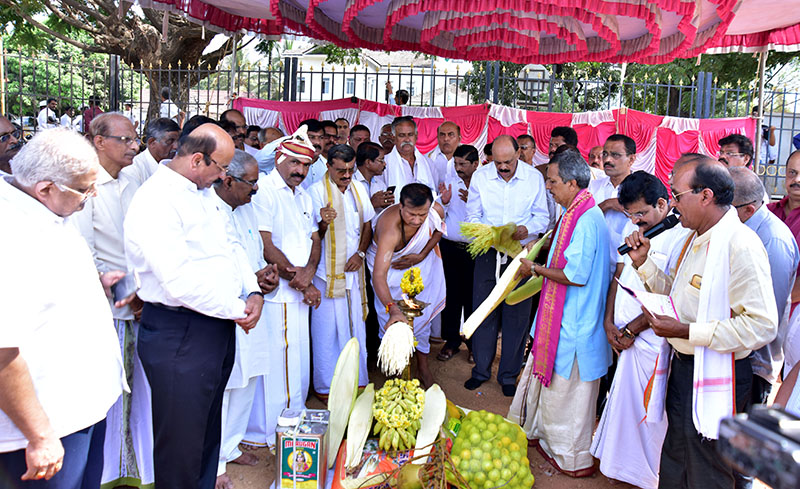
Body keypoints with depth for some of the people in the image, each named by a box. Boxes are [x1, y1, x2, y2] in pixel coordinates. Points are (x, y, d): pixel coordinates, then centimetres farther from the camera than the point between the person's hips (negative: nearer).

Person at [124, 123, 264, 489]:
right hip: (179, 334, -9)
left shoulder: (205, 193, 10)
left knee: (208, 428, 23)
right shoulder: (154, 202, -20)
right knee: (182, 440, 5)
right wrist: (238, 310, -15)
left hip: (219, 328, 9)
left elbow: (231, 245, 15)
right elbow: (180, 281, -26)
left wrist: (253, 292, -2)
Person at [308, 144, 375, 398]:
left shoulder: (359, 188, 8)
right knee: (326, 329, 1)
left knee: (356, 325, 12)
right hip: (327, 271, -5)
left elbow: (367, 225, 16)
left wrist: (360, 253, 0)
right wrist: (323, 222, -29)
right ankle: (325, 385, 15)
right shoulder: (316, 191, -8)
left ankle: (357, 379, 25)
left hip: (353, 269, 5)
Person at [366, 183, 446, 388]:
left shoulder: (436, 211, -29)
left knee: (421, 316, 12)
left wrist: (422, 255, -15)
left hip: (420, 264, 4)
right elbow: (379, 276, -51)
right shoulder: (390, 229, -44)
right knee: (392, 324, -4)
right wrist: (392, 309, -64)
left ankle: (423, 367, 29)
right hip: (389, 266, -4)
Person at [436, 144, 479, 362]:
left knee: (473, 295, 5)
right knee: (451, 293, 7)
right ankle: (451, 341, 19)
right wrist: (444, 203, -9)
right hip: (450, 246, 3)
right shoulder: (449, 183, 8)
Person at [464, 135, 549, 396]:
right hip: (488, 253, 1)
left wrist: (526, 229, -20)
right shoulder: (480, 177, -1)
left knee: (516, 315, 5)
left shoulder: (535, 177, -3)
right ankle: (481, 369, 25)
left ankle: (508, 375, 21)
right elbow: (472, 216, 3)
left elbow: (543, 216, 0)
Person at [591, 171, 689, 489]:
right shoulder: (633, 228, 9)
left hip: (651, 340, -7)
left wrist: (630, 330, -10)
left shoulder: (681, 237, -15)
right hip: (623, 335, 7)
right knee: (623, 401, 16)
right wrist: (609, 321, 3)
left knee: (645, 408, 4)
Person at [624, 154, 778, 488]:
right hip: (683, 369, 9)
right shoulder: (697, 238, 9)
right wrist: (643, 262, 4)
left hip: (716, 381, -9)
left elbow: (761, 326, -29)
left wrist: (685, 331, -26)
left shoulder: (741, 246, -23)